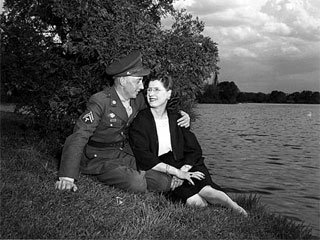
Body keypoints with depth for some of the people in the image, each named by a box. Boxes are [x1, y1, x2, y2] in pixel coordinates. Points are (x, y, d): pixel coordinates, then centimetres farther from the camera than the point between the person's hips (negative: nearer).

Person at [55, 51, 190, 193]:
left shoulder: (138, 99, 1)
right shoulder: (100, 101, -18)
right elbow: (79, 136, -23)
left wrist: (181, 118, -2)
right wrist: (67, 177, -32)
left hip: (126, 153, 6)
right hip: (100, 158, -6)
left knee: (164, 182, -12)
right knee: (137, 184, -30)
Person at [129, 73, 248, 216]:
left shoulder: (176, 119, 11)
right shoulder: (139, 122, 0)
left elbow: (194, 151, 6)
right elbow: (144, 157, -13)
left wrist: (183, 170, -14)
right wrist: (176, 172, -19)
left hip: (185, 166, 3)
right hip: (156, 172, -2)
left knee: (206, 191, -29)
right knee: (194, 200, -28)